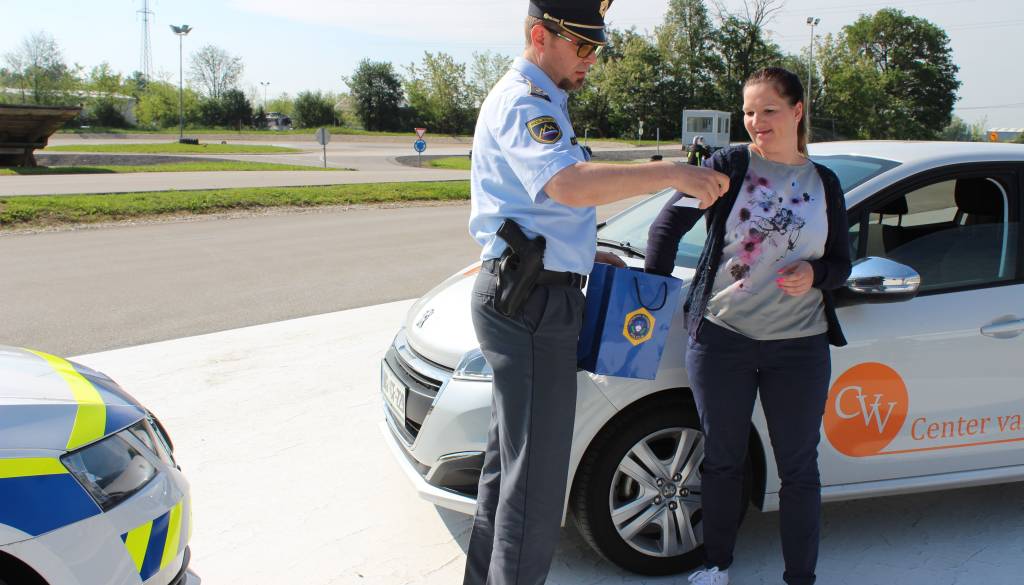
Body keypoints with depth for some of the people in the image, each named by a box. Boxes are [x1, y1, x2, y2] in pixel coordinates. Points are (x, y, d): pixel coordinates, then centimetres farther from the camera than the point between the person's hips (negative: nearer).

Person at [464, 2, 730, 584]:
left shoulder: (540, 103, 21)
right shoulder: (522, 103, -13)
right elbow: (569, 184, -33)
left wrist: (586, 254, 17)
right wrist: (675, 173, -31)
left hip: (519, 297, 11)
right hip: (532, 301, -11)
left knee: (510, 462, 20)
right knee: (536, 477, -5)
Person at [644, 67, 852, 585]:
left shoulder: (824, 184, 8)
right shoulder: (729, 165, -1)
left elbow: (840, 264, 12)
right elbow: (668, 226, -4)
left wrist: (814, 276, -10)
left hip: (799, 347, 2)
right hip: (721, 338, -1)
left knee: (799, 469, 8)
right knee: (722, 460, 12)